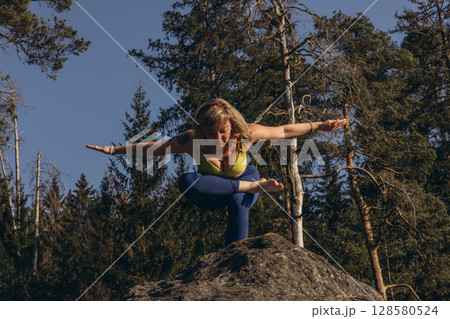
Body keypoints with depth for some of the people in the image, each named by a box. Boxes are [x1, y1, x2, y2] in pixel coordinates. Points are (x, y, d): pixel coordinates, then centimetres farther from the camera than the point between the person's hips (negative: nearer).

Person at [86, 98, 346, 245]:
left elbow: (283, 131, -15)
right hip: (212, 190, 1)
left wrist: (319, 126, -13)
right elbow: (152, 148, -17)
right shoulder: (191, 141, -30)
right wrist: (114, 150, -18)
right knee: (187, 182, -34)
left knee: (239, 204, -37)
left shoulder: (247, 134, -30)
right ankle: (254, 186, -27)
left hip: (243, 183, -1)